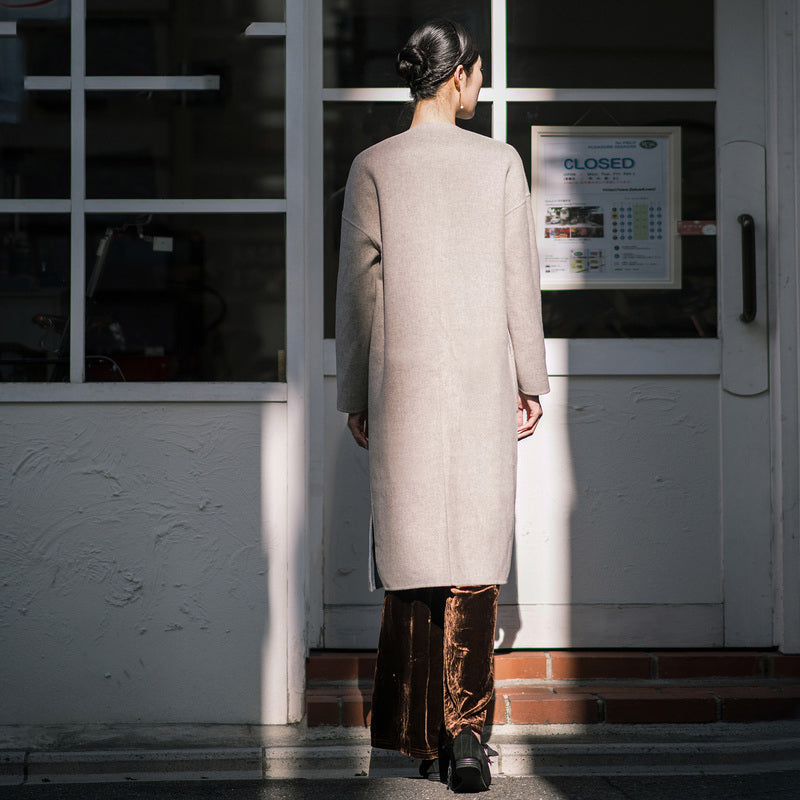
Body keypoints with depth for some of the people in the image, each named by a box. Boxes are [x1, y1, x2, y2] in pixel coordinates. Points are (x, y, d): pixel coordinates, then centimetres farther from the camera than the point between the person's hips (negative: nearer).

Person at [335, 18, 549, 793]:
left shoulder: (373, 167, 0)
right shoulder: (500, 162, 0)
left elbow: (358, 286, 1)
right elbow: (519, 278, 1)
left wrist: (354, 394, 7)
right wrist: (529, 380, 9)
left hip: (402, 381, 1)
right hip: (481, 379, 0)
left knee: (412, 550, 7)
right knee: (475, 550, 1)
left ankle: (423, 735, 10)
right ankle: (464, 728, -9)